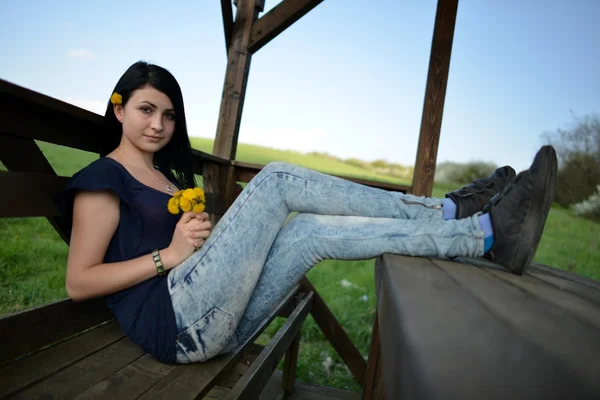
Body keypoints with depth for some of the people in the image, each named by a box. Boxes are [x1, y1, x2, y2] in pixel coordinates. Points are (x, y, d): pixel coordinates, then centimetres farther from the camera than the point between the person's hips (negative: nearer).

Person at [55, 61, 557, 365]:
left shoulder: (169, 175, 23)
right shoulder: (103, 178, 1)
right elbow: (78, 283, -5)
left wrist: (201, 232, 1)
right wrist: (169, 254, -12)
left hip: (213, 326, 8)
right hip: (172, 319, -8)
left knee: (311, 230, -12)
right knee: (277, 179, -19)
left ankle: (484, 233, -13)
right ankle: (446, 210, -17)